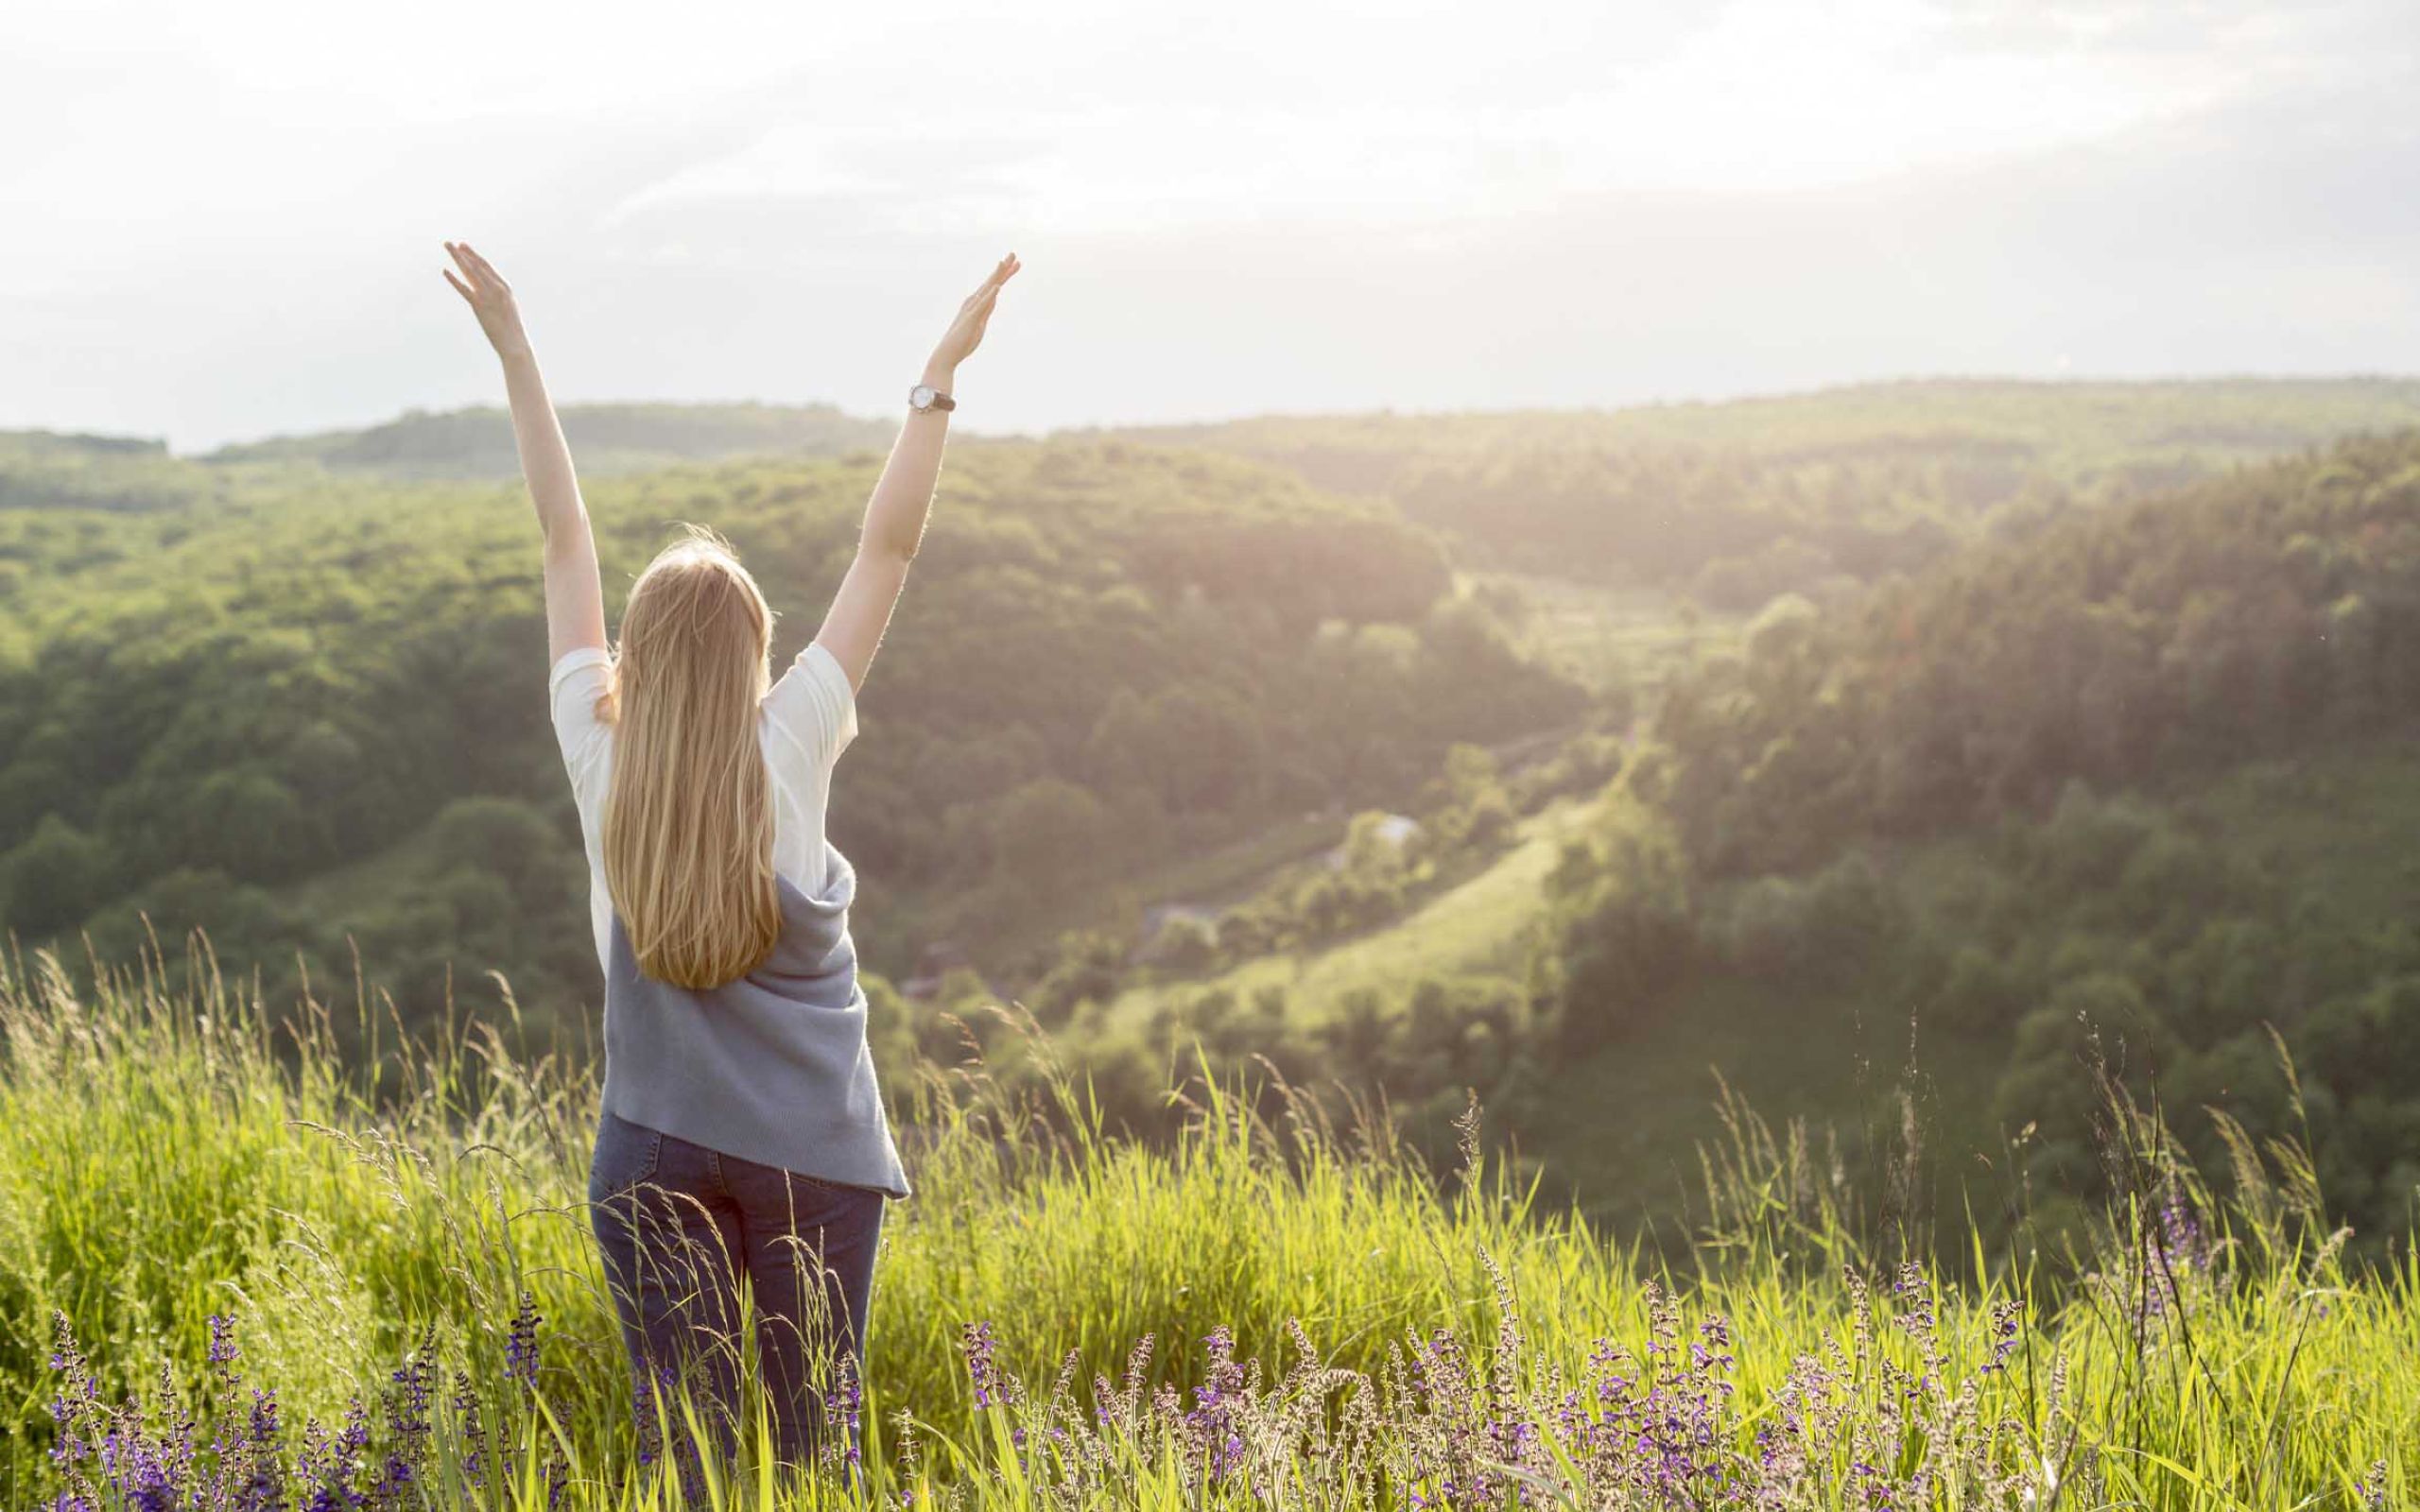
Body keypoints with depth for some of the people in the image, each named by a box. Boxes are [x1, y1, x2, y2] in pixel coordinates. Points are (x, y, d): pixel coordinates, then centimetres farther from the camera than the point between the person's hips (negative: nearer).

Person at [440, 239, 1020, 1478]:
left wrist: (514, 350, 11)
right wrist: (940, 376, 0)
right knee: (814, 1440, 7)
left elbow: (564, 534, 3)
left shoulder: (598, 758, -4)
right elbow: (888, 547, -4)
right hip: (813, 1147, -1)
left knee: (680, 1438, 5)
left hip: (654, 1146, 2)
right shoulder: (788, 748, -8)